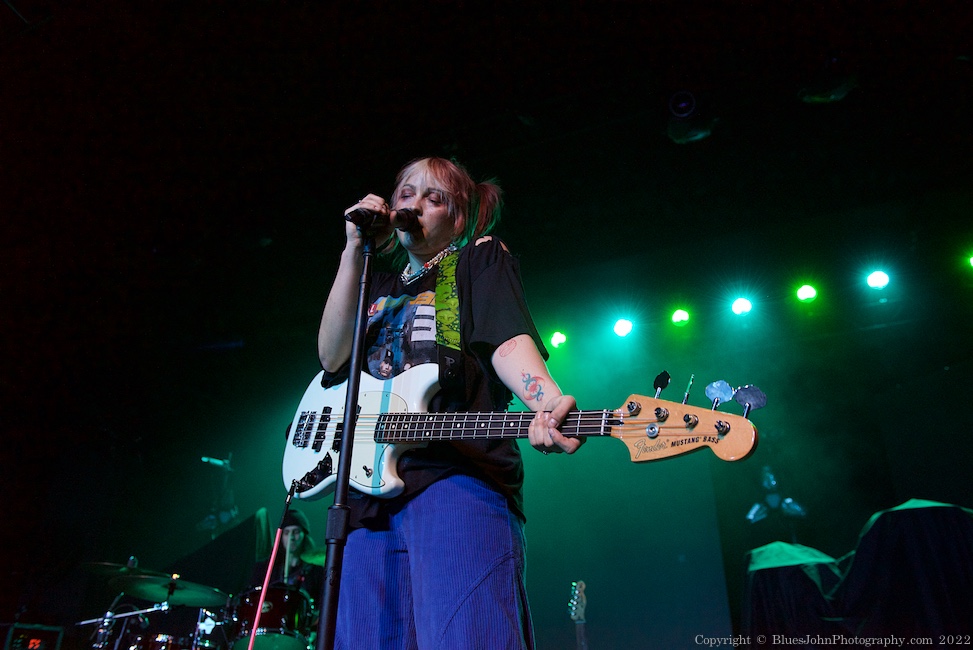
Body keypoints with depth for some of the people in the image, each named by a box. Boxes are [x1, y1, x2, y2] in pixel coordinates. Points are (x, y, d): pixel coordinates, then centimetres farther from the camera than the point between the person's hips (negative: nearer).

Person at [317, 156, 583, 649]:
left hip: (459, 477, -6)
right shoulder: (381, 282, 28)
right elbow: (332, 355, 11)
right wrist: (355, 250, 7)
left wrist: (547, 401, -28)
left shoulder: (482, 257, 14)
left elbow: (507, 339, -5)